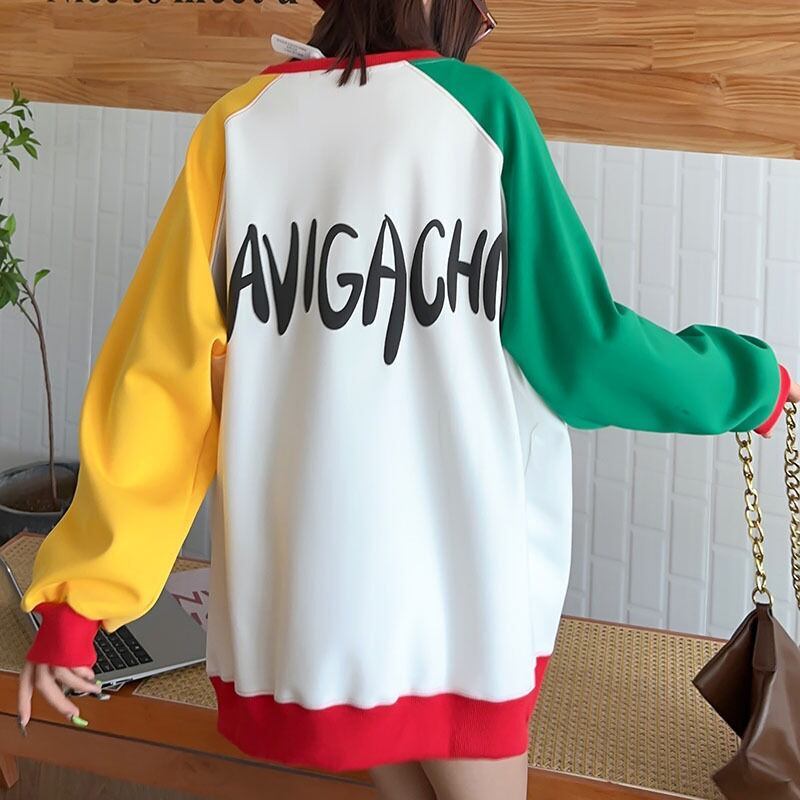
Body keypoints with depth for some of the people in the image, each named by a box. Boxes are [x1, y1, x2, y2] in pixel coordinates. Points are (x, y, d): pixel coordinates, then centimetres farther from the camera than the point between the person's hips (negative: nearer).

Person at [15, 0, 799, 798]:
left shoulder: (238, 123, 1)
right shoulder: (481, 109, -6)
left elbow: (161, 375, -3)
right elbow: (582, 348, -6)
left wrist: (76, 596, 1)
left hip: (306, 576, 3)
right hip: (460, 569, -3)